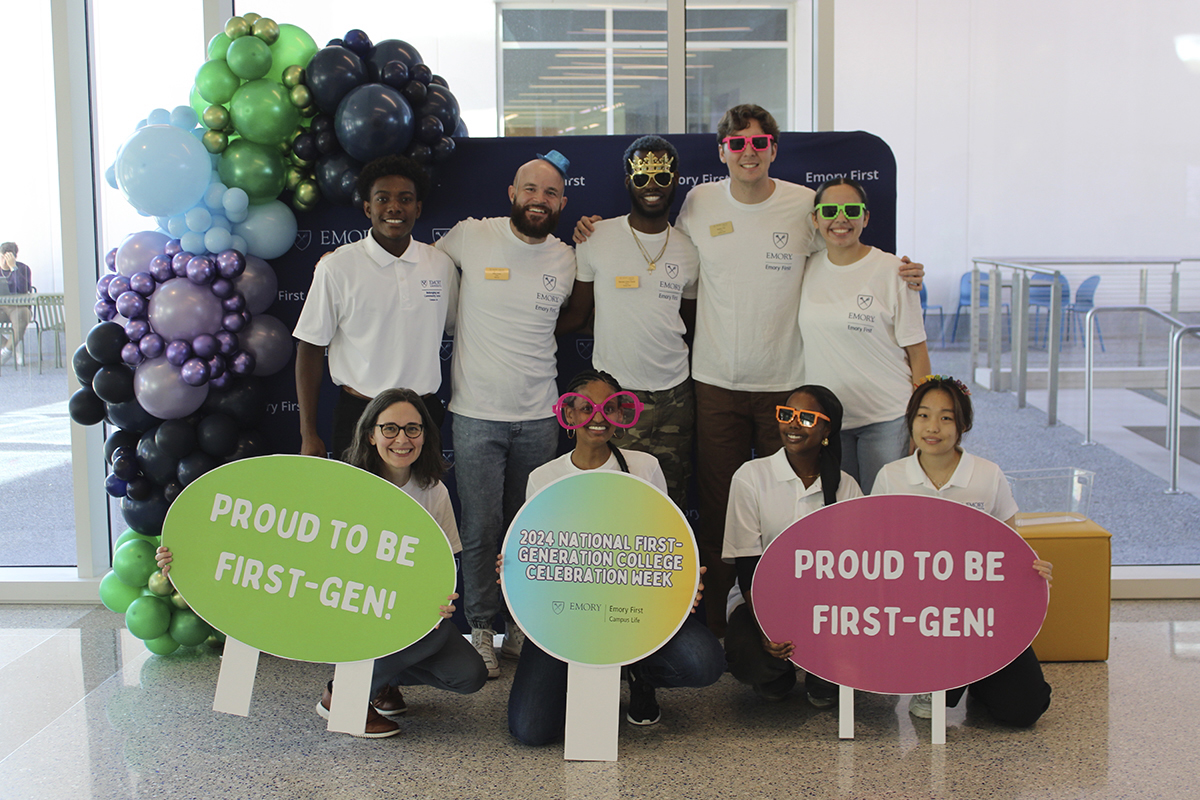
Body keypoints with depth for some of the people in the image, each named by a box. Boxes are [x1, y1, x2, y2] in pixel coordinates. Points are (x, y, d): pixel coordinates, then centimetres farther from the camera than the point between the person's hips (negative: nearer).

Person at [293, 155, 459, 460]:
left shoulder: (442, 265, 5)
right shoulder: (337, 267, -5)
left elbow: (458, 329, 18)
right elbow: (310, 348, -2)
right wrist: (308, 435, -4)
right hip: (359, 414, -3)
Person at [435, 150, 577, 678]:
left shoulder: (566, 259, 4)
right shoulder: (470, 238, -5)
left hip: (538, 416, 3)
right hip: (476, 413, -2)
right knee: (480, 529, 0)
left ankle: (522, 626, 26)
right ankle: (482, 629, 17)